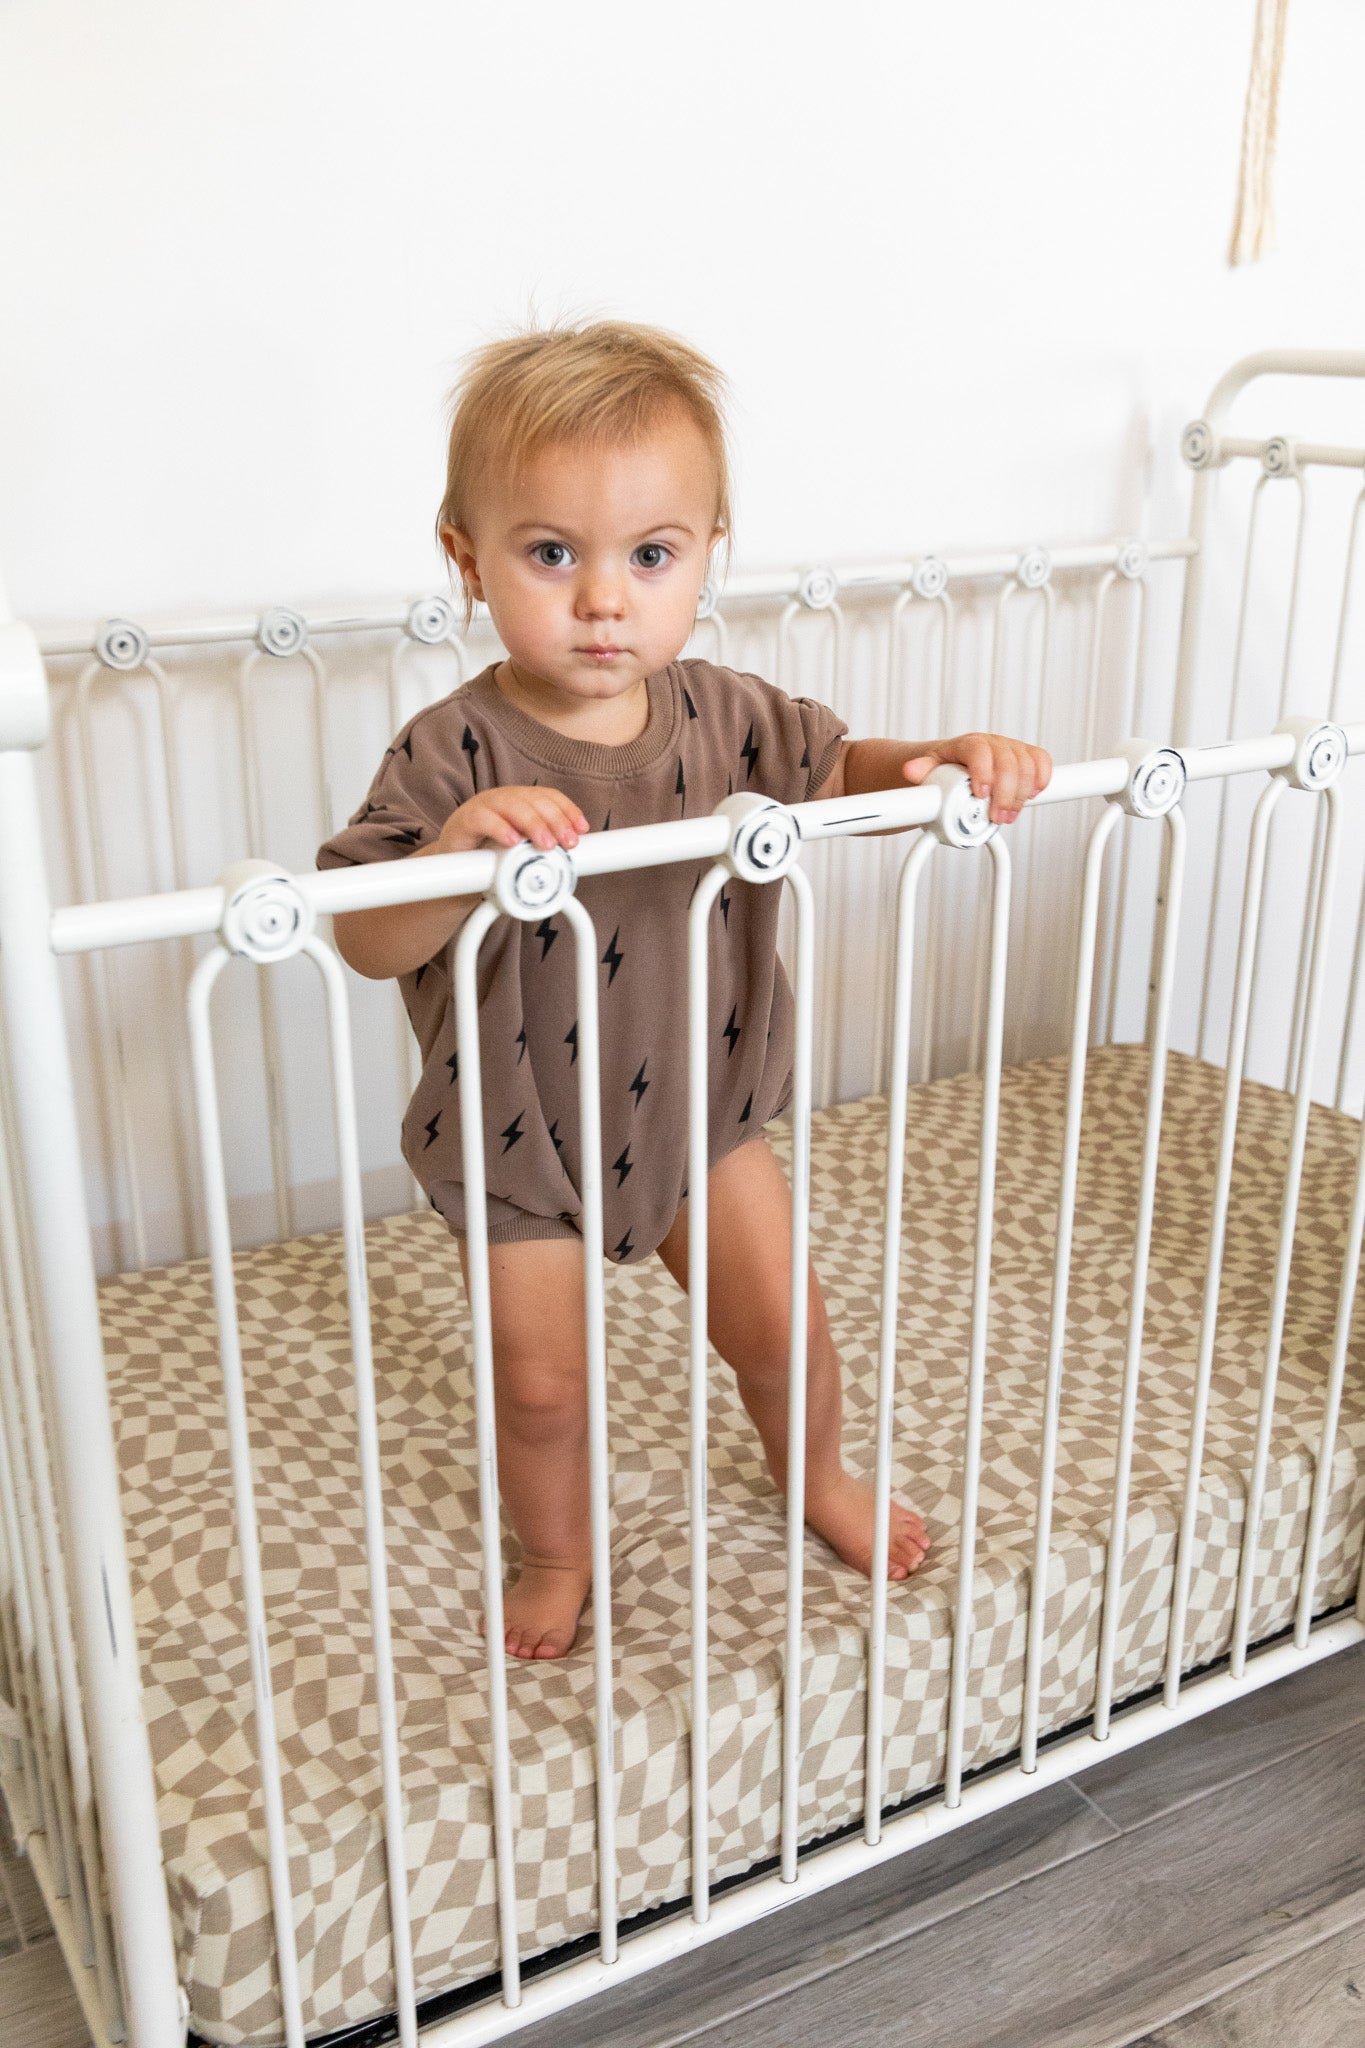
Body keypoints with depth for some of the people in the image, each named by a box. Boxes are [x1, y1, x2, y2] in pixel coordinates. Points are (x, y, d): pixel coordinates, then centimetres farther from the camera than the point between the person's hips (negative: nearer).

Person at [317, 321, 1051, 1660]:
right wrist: (460, 848, -48)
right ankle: (558, 1559, 41)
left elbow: (835, 768, 3)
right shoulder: (454, 755, -24)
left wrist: (948, 762, -18)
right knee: (543, 1383, 11)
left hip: (701, 1107, 3)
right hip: (525, 1142, -3)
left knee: (780, 1325, 17)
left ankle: (819, 1482, 48)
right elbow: (366, 942, -28)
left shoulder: (725, 716, -12)